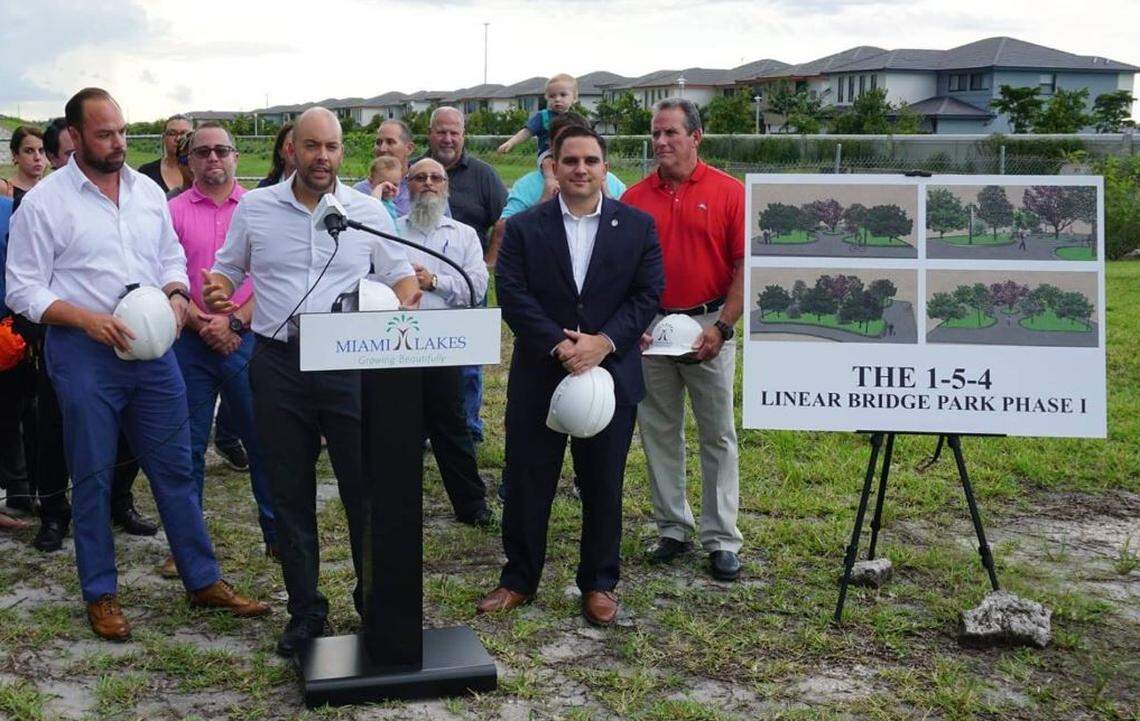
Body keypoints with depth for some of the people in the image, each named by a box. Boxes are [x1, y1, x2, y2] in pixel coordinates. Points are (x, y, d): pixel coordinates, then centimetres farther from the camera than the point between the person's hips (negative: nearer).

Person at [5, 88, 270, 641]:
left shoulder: (148, 191, 9)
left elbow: (172, 258, 17)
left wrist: (176, 295, -5)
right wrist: (87, 319, -20)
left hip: (153, 348, 4)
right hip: (83, 352, -4)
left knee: (175, 468, 9)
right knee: (93, 475, 6)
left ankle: (203, 580, 18)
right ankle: (100, 594, 19)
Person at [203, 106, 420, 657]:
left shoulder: (369, 211, 4)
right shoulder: (254, 208, 5)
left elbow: (398, 273, 11)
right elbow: (227, 266, 14)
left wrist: (408, 303, -10)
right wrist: (220, 290, -9)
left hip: (350, 364, -1)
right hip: (278, 365, 1)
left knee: (366, 486, 2)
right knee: (290, 494, 8)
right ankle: (305, 610, 21)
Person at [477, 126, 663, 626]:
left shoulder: (637, 226, 3)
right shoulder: (523, 228, 1)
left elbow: (648, 294, -3)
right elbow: (512, 295, -7)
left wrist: (604, 341, -16)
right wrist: (559, 345, -18)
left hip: (611, 374, 0)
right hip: (538, 376, 0)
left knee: (604, 487, 8)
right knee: (526, 484, 7)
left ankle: (599, 584, 23)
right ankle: (519, 580, 23)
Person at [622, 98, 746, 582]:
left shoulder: (728, 192, -2)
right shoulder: (635, 197, 5)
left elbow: (746, 266, -4)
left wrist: (721, 326, -12)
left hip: (708, 328, -3)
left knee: (718, 434, 3)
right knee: (658, 433, 9)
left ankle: (721, 539, 11)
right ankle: (673, 529, 22)